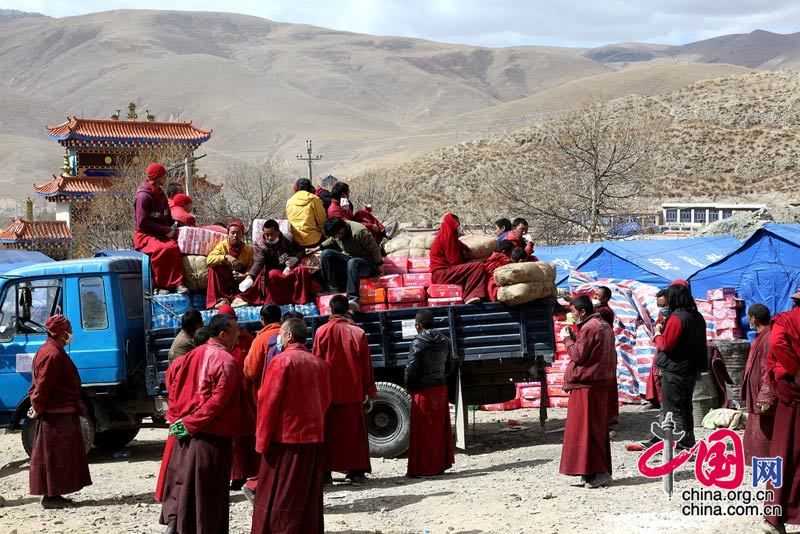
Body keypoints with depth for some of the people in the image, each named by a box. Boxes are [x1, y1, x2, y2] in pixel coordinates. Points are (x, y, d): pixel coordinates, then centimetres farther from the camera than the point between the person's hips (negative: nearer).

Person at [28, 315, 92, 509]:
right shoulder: (53, 355, -20)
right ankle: (50, 496, 1)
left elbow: (40, 384, 18)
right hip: (56, 415, -10)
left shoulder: (50, 351, 15)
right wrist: (38, 408, -13)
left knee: (61, 455, 14)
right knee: (54, 456, -4)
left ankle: (53, 494, 19)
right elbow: (43, 386, -21)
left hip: (61, 413, 10)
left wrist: (37, 406, 14)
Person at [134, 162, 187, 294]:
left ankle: (177, 283, -26)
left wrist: (172, 228, 3)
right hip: (145, 236, -7)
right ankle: (160, 286, -29)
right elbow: (142, 223, -15)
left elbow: (167, 218, 26)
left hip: (162, 235, 7)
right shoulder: (144, 195, -8)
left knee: (173, 247, -23)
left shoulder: (161, 195, 17)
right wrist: (165, 230, -15)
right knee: (160, 249, -37)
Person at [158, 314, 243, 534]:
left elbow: (175, 387, 7)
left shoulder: (193, 355, 8)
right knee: (207, 487, 3)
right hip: (212, 434, -6)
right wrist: (191, 423, -14)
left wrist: (176, 418, 5)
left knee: (182, 480, 16)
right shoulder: (226, 362, -14)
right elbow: (218, 401, -20)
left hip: (185, 431, 6)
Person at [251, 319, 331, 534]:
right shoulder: (318, 363, 5)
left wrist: (262, 440, -6)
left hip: (285, 438, -6)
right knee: (310, 498, 12)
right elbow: (326, 400, 12)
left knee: (276, 498, 1)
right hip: (315, 438, 6)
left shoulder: (282, 361, -11)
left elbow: (268, 402, -12)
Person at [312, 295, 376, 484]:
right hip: (353, 390, 1)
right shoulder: (358, 333, -1)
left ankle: (325, 472, 6)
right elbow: (366, 364, 2)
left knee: (328, 431, 7)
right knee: (354, 431, 7)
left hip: (328, 390, -1)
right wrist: (369, 391, 9)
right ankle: (356, 471, 5)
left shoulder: (323, 331, -4)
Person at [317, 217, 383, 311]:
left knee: (352, 262, -42)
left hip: (366, 262, -7)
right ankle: (334, 290, -16)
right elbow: (331, 241, 20)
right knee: (325, 254, -15)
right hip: (348, 258, 7)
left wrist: (379, 265, -11)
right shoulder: (336, 233, -4)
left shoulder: (359, 232, -26)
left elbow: (374, 249, -18)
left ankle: (353, 299, -55)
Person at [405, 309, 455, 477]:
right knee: (440, 428, 14)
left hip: (423, 391, -6)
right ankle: (440, 464, 19)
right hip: (441, 388, 6)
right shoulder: (444, 341, 6)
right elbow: (450, 366, 12)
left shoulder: (418, 343, -15)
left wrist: (409, 387, -1)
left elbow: (411, 369, -16)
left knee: (422, 431, -1)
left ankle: (423, 468, 1)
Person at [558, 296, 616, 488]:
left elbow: (578, 355, -17)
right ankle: (602, 472, 16)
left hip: (586, 384, -10)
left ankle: (595, 472, -12)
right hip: (602, 384, 10)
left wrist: (567, 339, -4)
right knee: (598, 429, 13)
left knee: (585, 428, -8)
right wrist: (573, 338, 13)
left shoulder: (589, 328, -14)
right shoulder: (604, 326, 17)